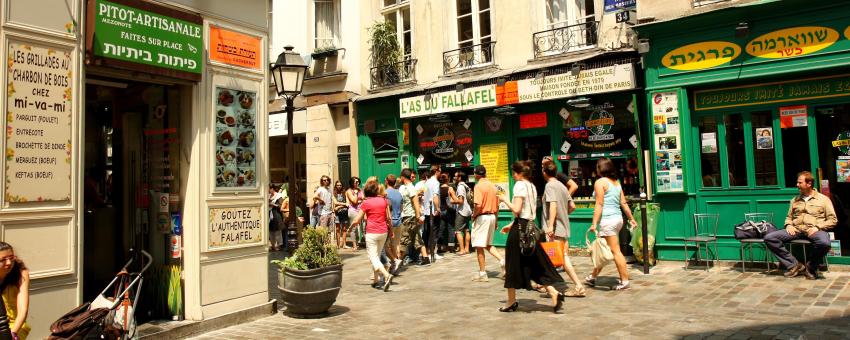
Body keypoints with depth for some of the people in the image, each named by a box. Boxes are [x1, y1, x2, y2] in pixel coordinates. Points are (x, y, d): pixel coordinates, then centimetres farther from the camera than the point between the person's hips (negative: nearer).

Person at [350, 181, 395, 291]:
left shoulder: (366, 203, -6)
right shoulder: (384, 200, 3)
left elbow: (356, 220, -3)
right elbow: (388, 218, 6)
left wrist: (350, 227, 15)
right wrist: (391, 230, 18)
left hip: (371, 233, -4)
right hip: (383, 232, 4)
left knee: (373, 258, -3)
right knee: (377, 256, 18)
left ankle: (387, 275, -24)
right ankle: (375, 280, 21)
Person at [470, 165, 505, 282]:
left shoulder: (478, 186, -12)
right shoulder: (492, 186, 9)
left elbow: (478, 205, -23)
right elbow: (497, 205, 13)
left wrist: (473, 215, -6)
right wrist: (495, 221, 20)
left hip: (482, 217, -8)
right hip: (492, 216, 8)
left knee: (479, 246, 2)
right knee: (488, 244, 20)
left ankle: (482, 273, 7)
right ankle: (502, 260, 1)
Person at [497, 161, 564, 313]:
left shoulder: (519, 185, -12)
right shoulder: (532, 186, 15)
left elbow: (516, 210, -20)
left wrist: (505, 199, -5)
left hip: (519, 228, -8)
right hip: (530, 227, 8)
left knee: (513, 264, 3)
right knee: (536, 263, 11)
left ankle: (511, 301, 13)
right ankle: (554, 293, -2)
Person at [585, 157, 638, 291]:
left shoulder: (600, 182, -9)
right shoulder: (616, 182, 13)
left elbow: (599, 204, -16)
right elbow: (623, 203, 14)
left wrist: (594, 223, -17)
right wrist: (631, 219, 19)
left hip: (607, 220, -9)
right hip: (618, 218, 9)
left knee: (615, 251, -4)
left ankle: (625, 281, 0)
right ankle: (592, 277, 26)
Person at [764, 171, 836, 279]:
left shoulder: (823, 199, 10)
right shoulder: (795, 200, 22)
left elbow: (833, 220, 4)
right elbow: (789, 217, 26)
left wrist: (817, 227, -12)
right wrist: (788, 225, 3)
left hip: (813, 230, -4)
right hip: (796, 230, 4)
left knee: (824, 243, -41)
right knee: (769, 238, -21)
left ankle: (811, 267, -11)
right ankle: (794, 265, -14)